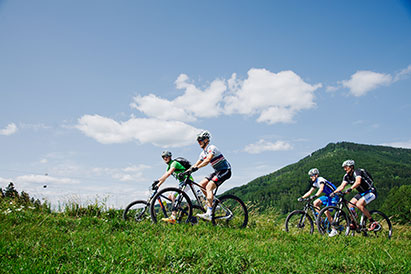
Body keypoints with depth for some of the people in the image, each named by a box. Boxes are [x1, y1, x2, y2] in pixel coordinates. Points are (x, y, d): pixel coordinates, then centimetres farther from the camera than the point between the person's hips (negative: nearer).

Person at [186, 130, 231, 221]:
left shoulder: (212, 148, -17)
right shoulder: (203, 153, 10)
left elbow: (207, 160, -33)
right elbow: (196, 164, 11)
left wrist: (196, 168, -42)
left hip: (225, 170, -9)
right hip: (217, 171, 9)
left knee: (209, 186, -22)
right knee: (201, 184, -1)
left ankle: (209, 214, -26)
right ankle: (212, 202, 11)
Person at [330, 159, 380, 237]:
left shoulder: (357, 172, -22)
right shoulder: (347, 176, 1)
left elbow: (358, 182, -42)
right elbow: (342, 186, -7)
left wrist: (350, 189, -55)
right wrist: (334, 192, -22)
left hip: (371, 192, -8)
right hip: (362, 193, 8)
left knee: (359, 204, -27)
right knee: (351, 204, -7)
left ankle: (374, 223, -17)